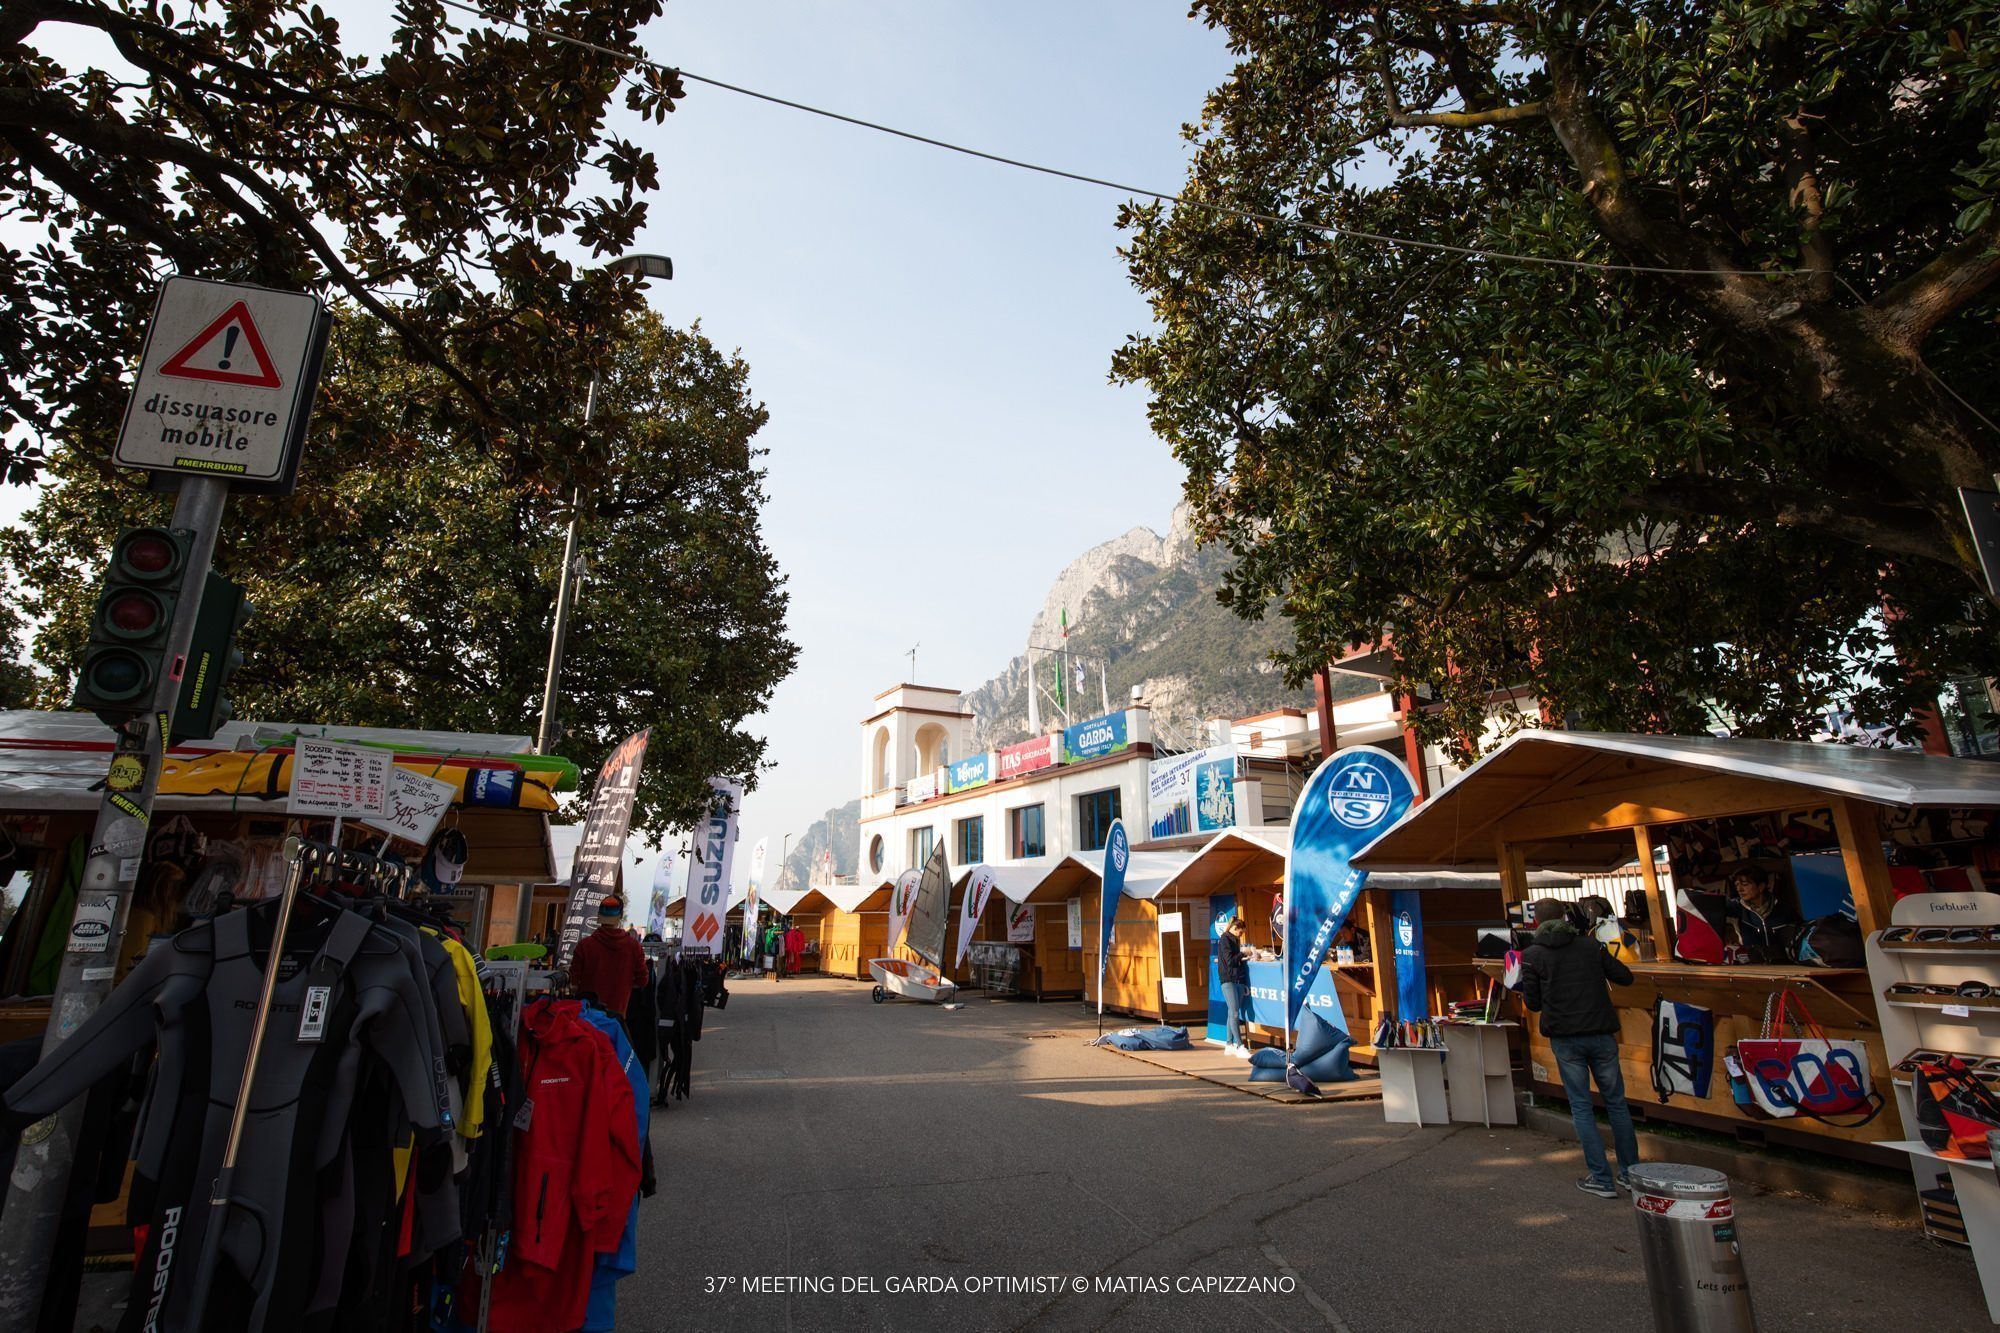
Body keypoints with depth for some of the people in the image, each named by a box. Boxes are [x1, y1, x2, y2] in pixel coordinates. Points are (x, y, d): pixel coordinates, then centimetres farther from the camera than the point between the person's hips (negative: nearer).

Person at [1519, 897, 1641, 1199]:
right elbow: (1625, 977, 9)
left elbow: (1534, 1003, -3)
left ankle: (1601, 1179, 6)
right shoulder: (1591, 945, 3)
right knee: (1616, 1102, 16)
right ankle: (1631, 1172, 22)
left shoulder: (1532, 955, -4)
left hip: (1565, 1039, -3)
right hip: (1601, 1034, 3)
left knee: (1581, 1106, 6)